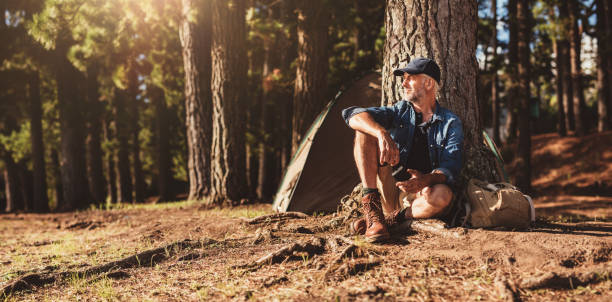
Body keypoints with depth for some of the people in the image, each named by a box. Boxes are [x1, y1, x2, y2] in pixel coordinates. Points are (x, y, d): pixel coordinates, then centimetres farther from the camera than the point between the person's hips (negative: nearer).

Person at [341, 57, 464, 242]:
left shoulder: (450, 123, 2)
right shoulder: (401, 111, 9)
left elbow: (450, 169, -10)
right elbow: (353, 115, -5)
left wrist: (425, 180, -34)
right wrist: (382, 133, -26)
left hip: (419, 199, -2)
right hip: (391, 192, 2)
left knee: (443, 195, -38)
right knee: (365, 132, -14)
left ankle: (390, 219, -16)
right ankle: (372, 211, -24)